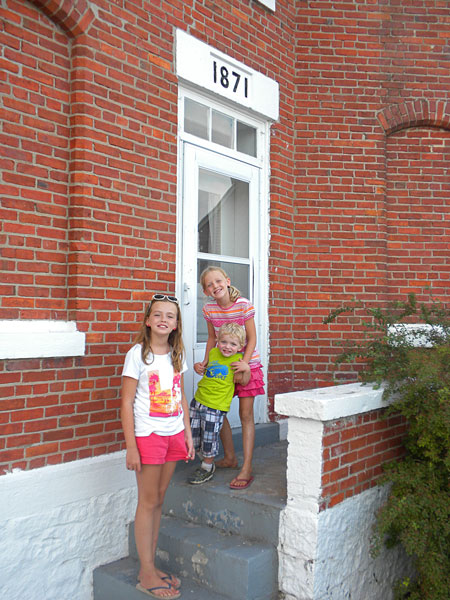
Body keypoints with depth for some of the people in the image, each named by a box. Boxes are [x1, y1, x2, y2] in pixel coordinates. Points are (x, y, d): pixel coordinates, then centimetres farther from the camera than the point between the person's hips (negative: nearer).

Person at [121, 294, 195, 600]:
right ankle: (147, 574, 16)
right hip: (148, 435, -5)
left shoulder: (177, 355, 7)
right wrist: (131, 447, -13)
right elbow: (127, 403, -10)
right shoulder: (138, 354, -9)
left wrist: (188, 433, 10)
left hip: (174, 435, 5)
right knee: (148, 502, 3)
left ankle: (150, 566, 26)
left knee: (158, 500, 13)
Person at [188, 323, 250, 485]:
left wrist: (247, 370, -25)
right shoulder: (213, 352, 6)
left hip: (216, 406, -5)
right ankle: (206, 461, 36)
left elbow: (243, 381, -12)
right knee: (194, 434, 13)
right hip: (198, 400, 6)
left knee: (209, 437, 3)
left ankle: (207, 468, 26)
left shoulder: (238, 359, -8)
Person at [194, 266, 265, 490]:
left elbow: (252, 338, -14)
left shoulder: (244, 305, -18)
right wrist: (205, 362, -6)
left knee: (246, 415, -3)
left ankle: (246, 469, 2)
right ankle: (230, 458, 29)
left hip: (247, 364, -5)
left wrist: (245, 362, -26)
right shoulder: (209, 309, -5)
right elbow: (212, 339, 6)